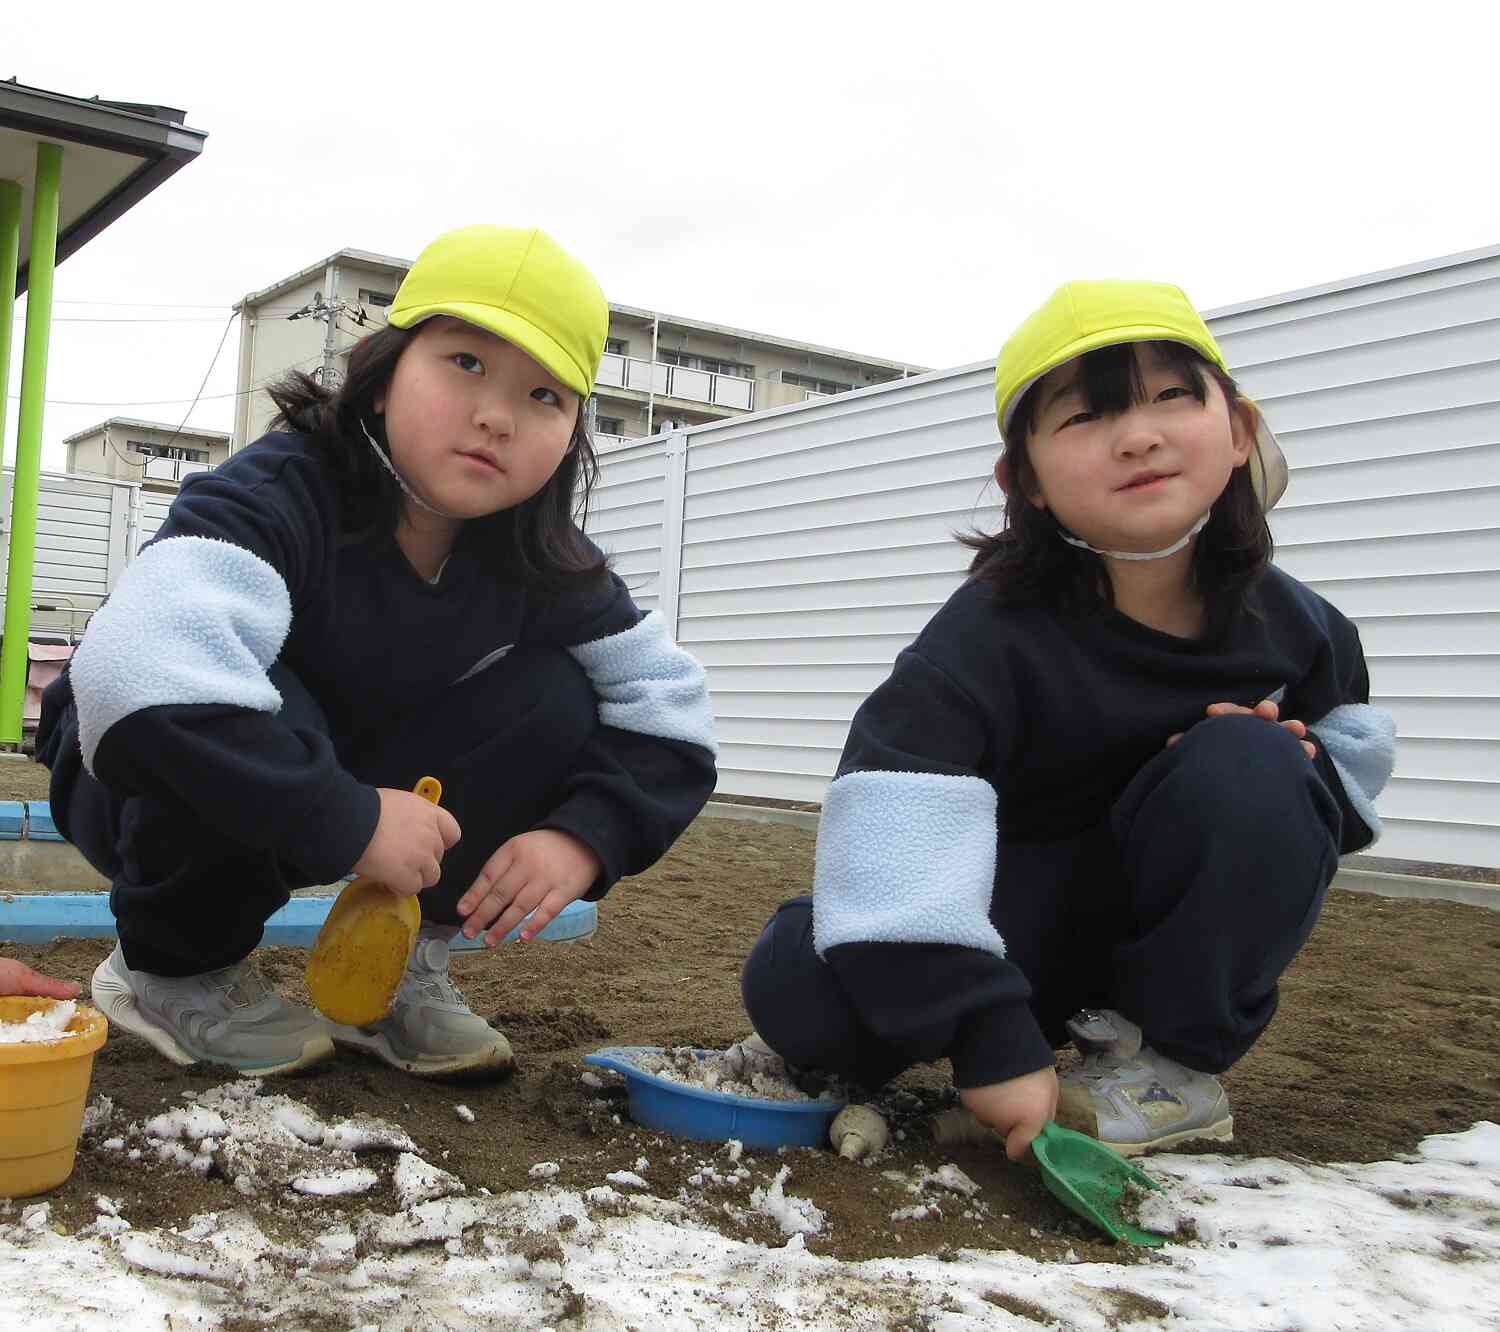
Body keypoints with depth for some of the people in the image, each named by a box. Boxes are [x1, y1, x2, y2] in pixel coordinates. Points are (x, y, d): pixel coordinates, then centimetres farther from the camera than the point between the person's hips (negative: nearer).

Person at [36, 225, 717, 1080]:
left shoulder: (541, 561, -14)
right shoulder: (283, 496, -31)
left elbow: (672, 707, -10)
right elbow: (134, 672, -50)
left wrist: (585, 833, -28)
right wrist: (349, 822, -44)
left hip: (348, 797, 4)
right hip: (142, 786, -4)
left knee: (554, 703, -16)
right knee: (267, 709, -37)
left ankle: (402, 965, -1)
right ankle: (178, 970, -9)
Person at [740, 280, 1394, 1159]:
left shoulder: (1290, 623, -10)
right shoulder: (996, 628, -25)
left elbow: (1357, 736, 10)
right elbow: (898, 812, -37)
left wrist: (1300, 771, -15)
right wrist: (989, 1039, -41)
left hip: (1178, 935, 3)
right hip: (1019, 925, -2)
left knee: (1249, 765, -28)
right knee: (795, 990, -28)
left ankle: (1173, 1061, -12)